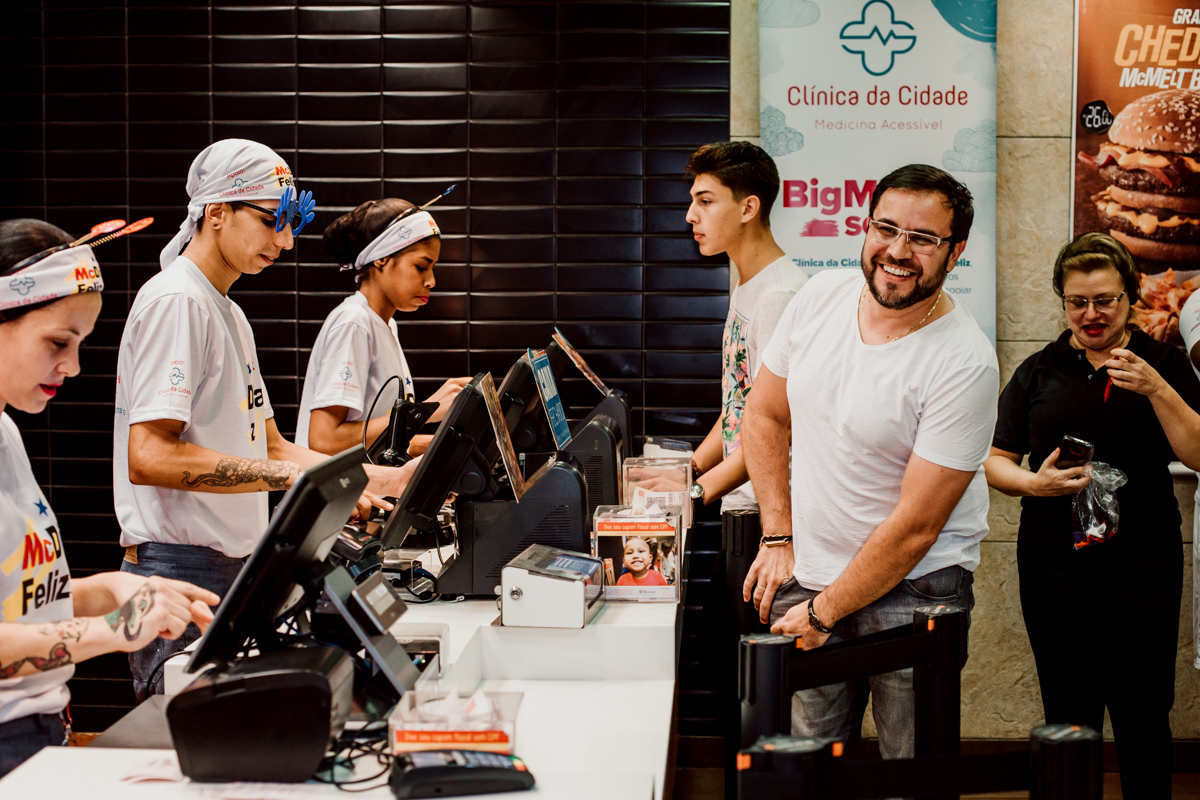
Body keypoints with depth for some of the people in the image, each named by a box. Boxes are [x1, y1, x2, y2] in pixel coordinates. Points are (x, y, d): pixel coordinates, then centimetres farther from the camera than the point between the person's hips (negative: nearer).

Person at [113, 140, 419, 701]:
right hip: (179, 573, -9)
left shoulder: (230, 314, 19)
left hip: (233, 569, 10)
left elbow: (269, 448, 19)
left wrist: (381, 480, 9)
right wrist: (289, 475, -27)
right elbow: (149, 457, -23)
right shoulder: (175, 302, -13)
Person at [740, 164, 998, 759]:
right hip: (807, 575, 4)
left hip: (912, 587, -4)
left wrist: (822, 613, -11)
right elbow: (763, 417, 11)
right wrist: (779, 537, 4)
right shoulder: (821, 296, -2)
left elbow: (914, 527, -17)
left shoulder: (965, 363, -19)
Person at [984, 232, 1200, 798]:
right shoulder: (1037, 371, 11)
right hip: (1054, 565, 1)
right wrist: (1035, 482, -12)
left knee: (1143, 718, 0)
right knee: (1068, 717, 6)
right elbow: (994, 460, 9)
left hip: (1142, 564, -1)